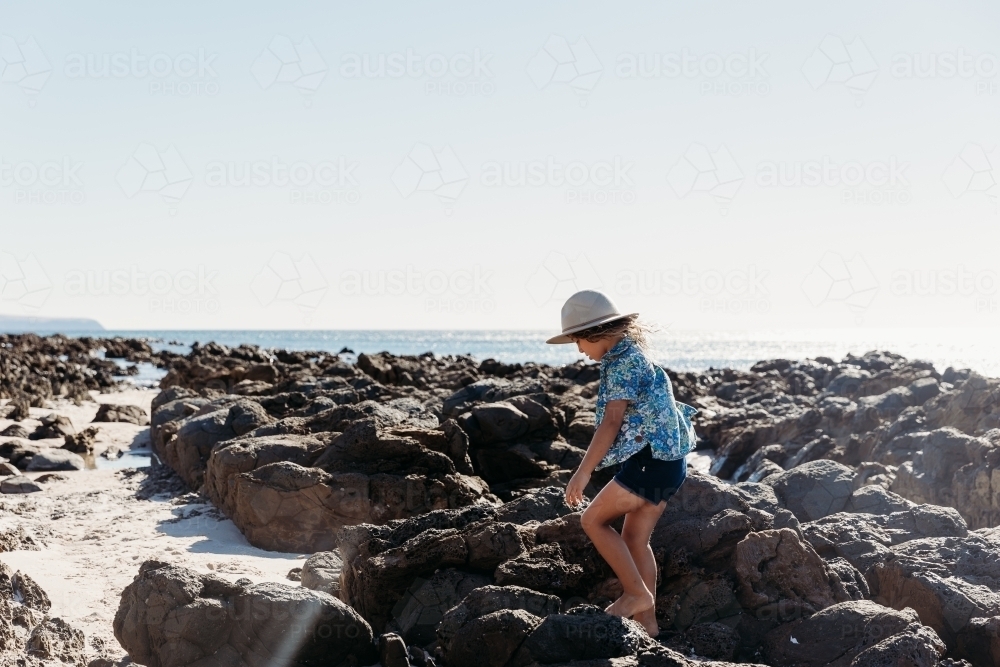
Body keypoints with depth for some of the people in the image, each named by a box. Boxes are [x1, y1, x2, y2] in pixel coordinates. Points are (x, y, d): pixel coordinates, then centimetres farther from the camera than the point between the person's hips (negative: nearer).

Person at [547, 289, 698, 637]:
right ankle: (647, 619, 17)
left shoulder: (622, 362, -14)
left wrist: (583, 472, -20)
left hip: (651, 463, -10)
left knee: (593, 519, 0)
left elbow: (612, 422, -20)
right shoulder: (632, 355, 16)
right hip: (668, 461, 10)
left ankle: (637, 594, 3)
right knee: (635, 539, 13)